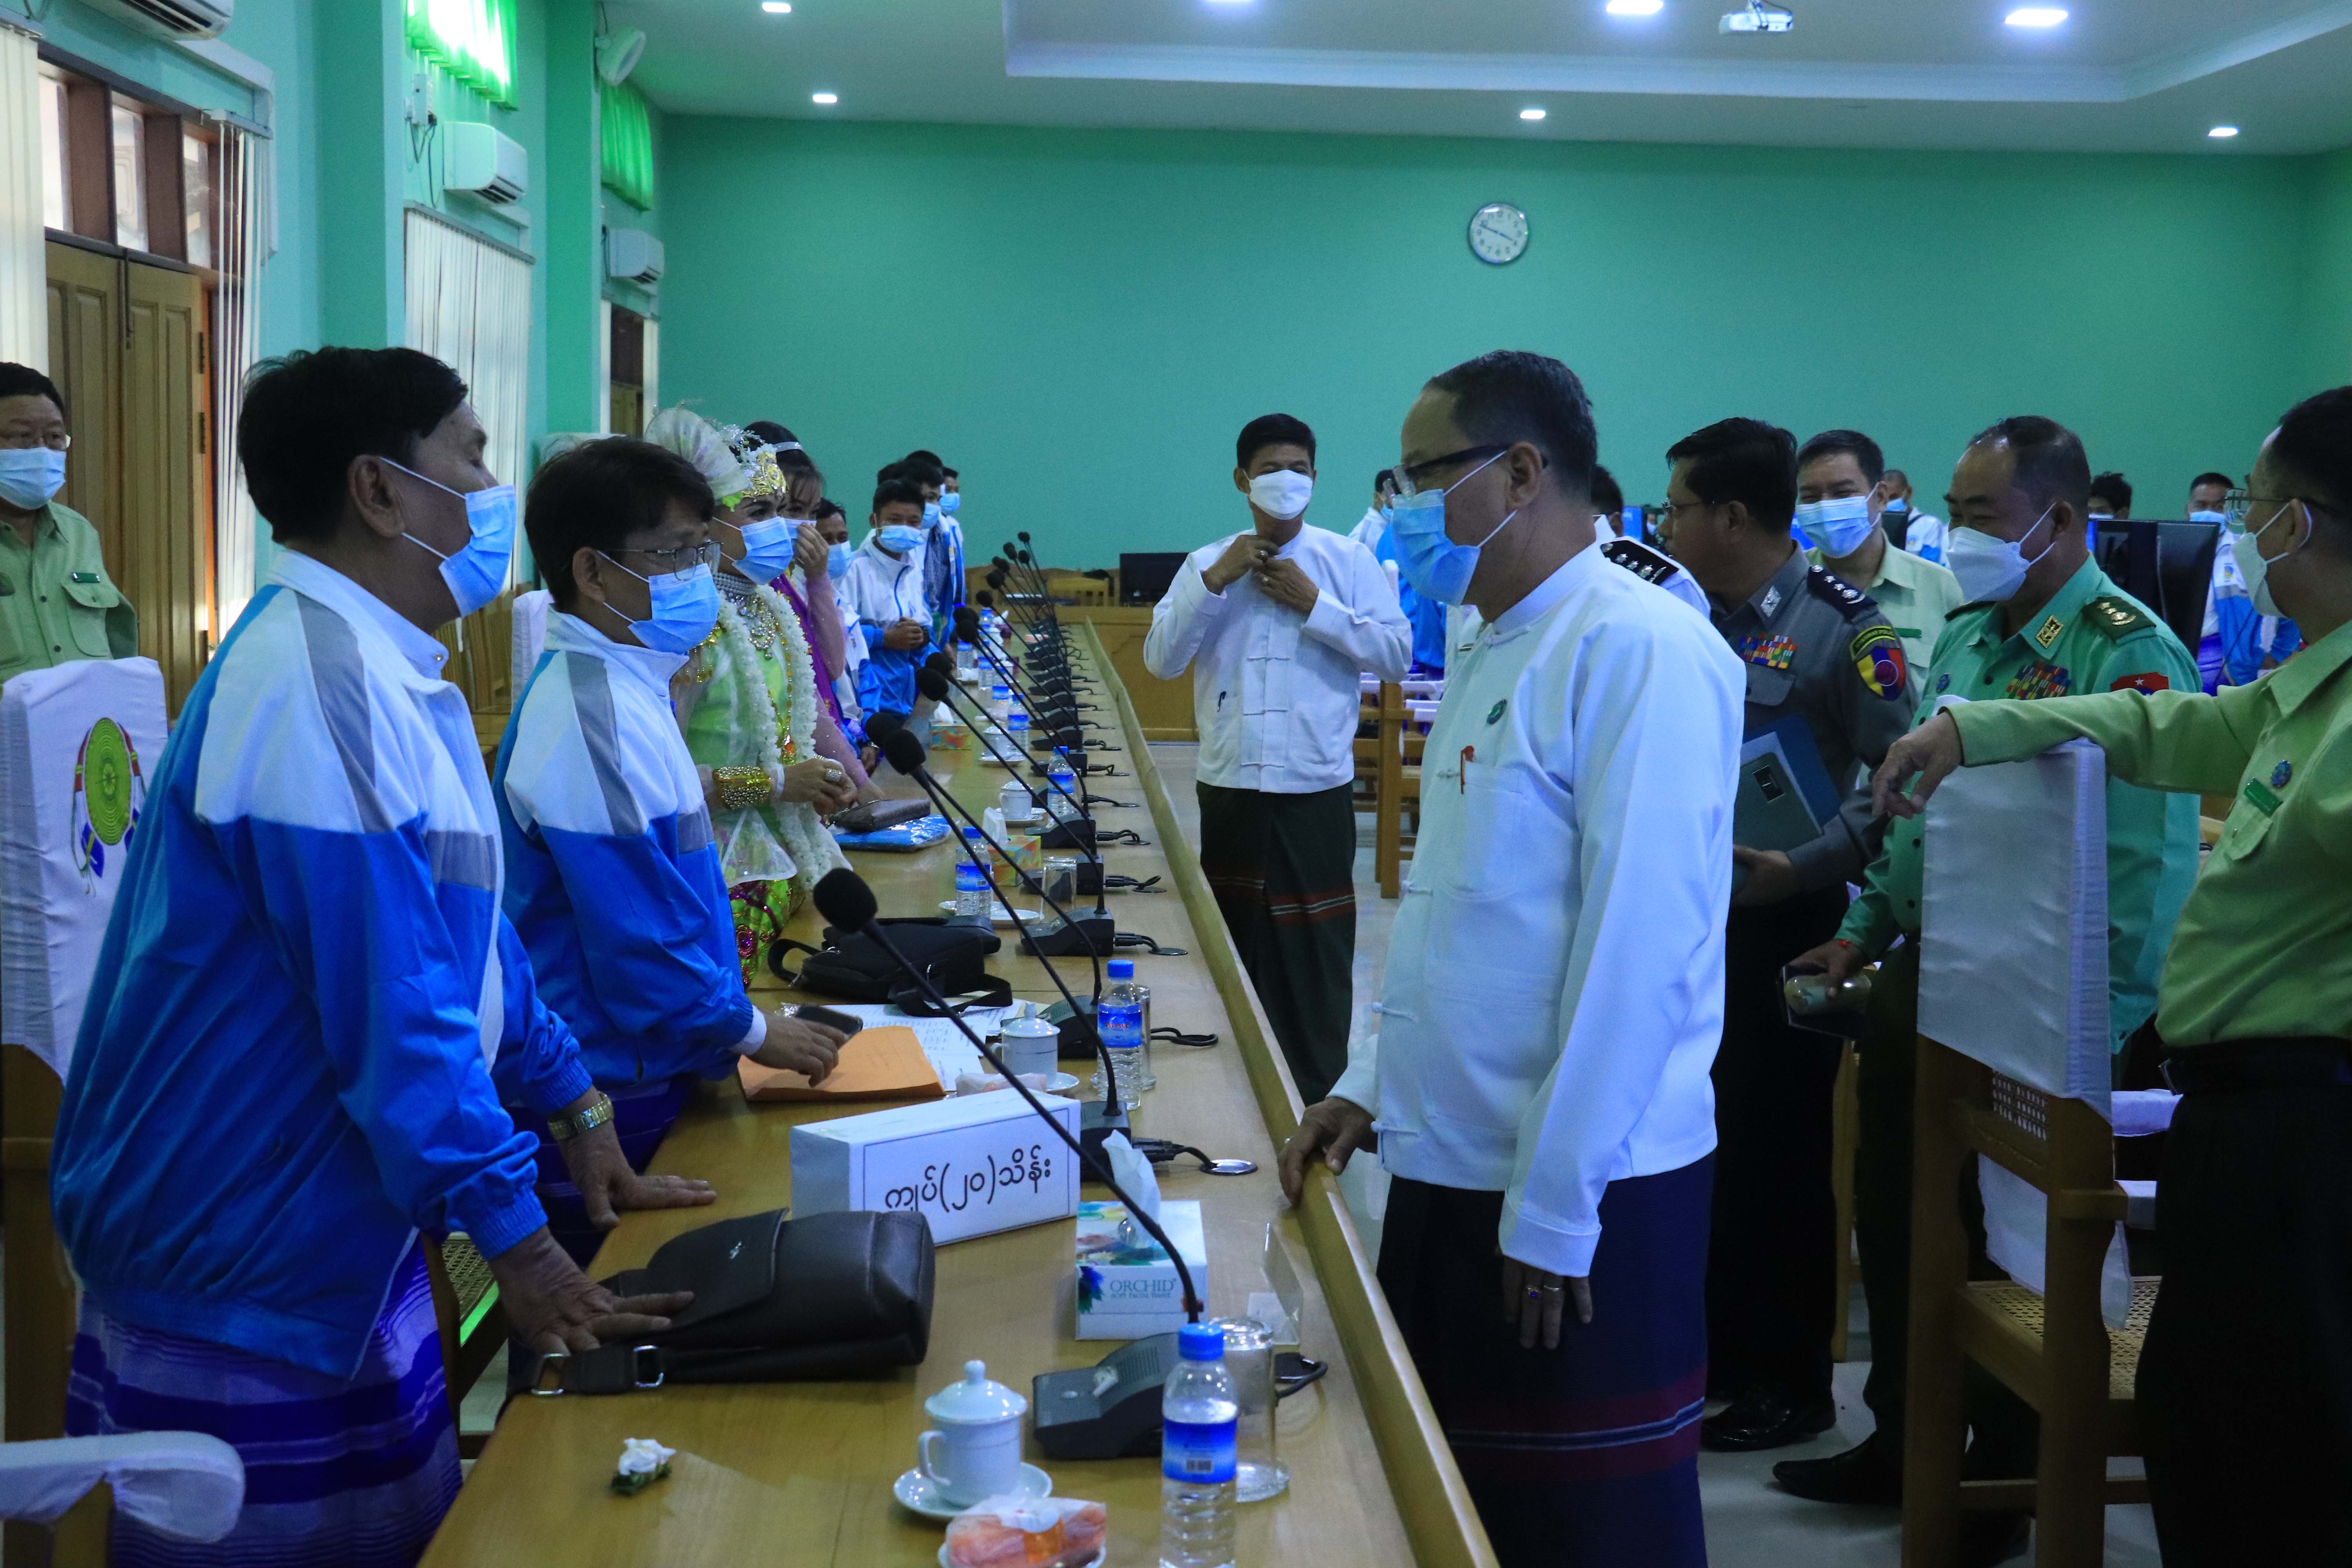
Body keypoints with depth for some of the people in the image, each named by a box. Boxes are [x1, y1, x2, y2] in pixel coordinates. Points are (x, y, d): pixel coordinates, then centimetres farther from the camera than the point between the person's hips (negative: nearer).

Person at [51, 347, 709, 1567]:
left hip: (332, 1244, 10)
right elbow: (393, 1006, -25)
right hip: (242, 1270, -9)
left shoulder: (384, 670, 11)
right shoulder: (317, 679, -22)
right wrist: (514, 1239, -21)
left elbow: (466, 919, 20)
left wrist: (571, 1105, 20)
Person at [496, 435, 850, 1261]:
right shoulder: (594, 716, -22)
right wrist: (751, 1033, -10)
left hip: (645, 1071, 9)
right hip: (611, 1099, -9)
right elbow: (638, 939, -23)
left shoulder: (624, 688, 9)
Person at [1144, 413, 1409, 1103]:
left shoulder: (1348, 560, 0)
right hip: (1229, 786, 3)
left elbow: (1397, 653, -6)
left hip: (1315, 787, -2)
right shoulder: (1207, 564, 6)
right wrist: (1215, 582, -11)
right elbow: (1161, 659, -2)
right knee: (1237, 938, 10)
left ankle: (1318, 1097, 14)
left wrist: (1313, 605, -12)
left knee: (1314, 944, 2)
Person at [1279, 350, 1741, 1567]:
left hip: (1579, 1196, -8)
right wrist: (1373, 1085, 12)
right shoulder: (1490, 649, 12)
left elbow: (1635, 948, -21)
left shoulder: (1636, 653, -16)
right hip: (1451, 1166, 8)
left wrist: (1552, 1212, -19)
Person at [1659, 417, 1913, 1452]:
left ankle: (1791, 1380, 17)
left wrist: (1802, 866, -24)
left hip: (1784, 921, -7)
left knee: (1779, 1153, 3)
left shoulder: (1844, 627, -12)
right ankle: (1719, 1345, 30)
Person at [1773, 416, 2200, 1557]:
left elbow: (2151, 867, -22)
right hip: (1924, 973, 8)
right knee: (1894, 1219, 16)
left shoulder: (2131, 657, -18)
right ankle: (1901, 1442, 35)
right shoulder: (1966, 635, 8)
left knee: (2007, 1249, 8)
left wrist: (2095, 1038, -23)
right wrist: (1864, 932, 12)